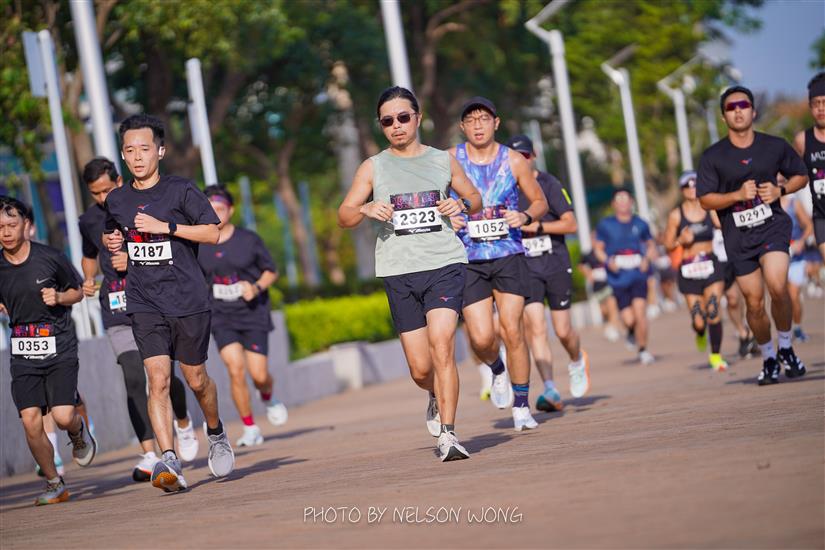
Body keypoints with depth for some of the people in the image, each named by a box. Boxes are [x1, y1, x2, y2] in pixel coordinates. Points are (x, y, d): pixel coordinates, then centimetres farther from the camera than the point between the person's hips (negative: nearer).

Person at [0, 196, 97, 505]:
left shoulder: (50, 258, -6)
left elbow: (78, 291, 9)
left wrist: (58, 298, -11)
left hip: (59, 349, -3)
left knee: (63, 416, -17)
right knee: (30, 421, -8)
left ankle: (79, 433, 22)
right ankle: (54, 484, 11)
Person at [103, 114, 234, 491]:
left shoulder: (181, 191, -3)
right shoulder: (117, 200, 9)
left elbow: (213, 233, -8)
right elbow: (111, 233, 29)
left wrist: (166, 226, -16)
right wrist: (112, 242, 5)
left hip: (188, 300, -2)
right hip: (145, 304, 2)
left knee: (196, 379, 9)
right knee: (158, 379, -14)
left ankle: (216, 434, 38)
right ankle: (168, 460, -18)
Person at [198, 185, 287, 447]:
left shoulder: (249, 240, -3)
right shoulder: (199, 247, 1)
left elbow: (271, 271, 6)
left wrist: (257, 287, -12)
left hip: (253, 314, -1)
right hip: (221, 317, 1)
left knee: (259, 374, -6)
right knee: (236, 370, -15)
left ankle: (268, 398, 32)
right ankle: (250, 428, -1)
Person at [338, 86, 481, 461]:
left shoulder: (443, 161, 11)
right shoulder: (373, 168, 9)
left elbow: (475, 199, 22)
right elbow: (343, 217, 6)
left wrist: (462, 205, -1)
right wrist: (365, 209, -16)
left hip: (444, 264, -1)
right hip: (398, 271, 1)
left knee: (442, 346, -20)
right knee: (420, 368, 3)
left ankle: (447, 433, -18)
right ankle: (438, 398, 38)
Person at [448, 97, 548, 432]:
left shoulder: (513, 161, 3)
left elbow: (540, 202, 14)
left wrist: (525, 217, -7)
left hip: (508, 255, 0)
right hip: (468, 260, 0)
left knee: (512, 331, -9)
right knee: (481, 338, -10)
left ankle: (521, 407, 5)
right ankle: (498, 371, 26)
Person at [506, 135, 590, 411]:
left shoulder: (549, 184, -3)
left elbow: (571, 224, -9)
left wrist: (538, 227, -18)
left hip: (556, 263, -2)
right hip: (525, 266, 2)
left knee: (562, 330, 2)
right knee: (535, 327, -15)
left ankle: (577, 361, 37)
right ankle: (551, 391, -20)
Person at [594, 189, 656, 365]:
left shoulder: (640, 224, 7)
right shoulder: (605, 225, 3)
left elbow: (650, 245, 20)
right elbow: (598, 248, 9)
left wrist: (647, 259, 1)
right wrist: (608, 261, -8)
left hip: (638, 275, 0)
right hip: (618, 278, 0)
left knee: (640, 311, -15)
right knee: (629, 320, -4)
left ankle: (643, 350, 1)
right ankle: (632, 332, 33)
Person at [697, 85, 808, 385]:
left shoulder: (775, 146, 2)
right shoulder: (712, 156, -2)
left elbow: (801, 176, 14)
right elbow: (705, 200, -1)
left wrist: (779, 190, -6)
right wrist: (738, 195, -17)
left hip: (773, 226, -1)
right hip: (738, 235, 1)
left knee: (777, 287, -22)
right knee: (754, 303, 2)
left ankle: (786, 348, 1)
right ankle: (769, 359, 25)